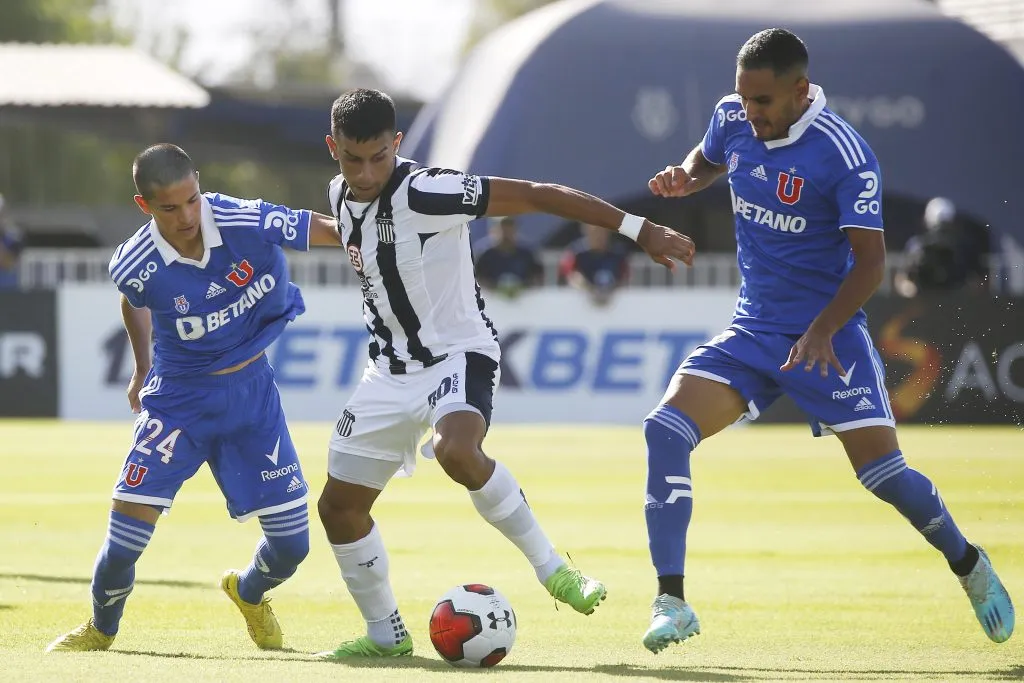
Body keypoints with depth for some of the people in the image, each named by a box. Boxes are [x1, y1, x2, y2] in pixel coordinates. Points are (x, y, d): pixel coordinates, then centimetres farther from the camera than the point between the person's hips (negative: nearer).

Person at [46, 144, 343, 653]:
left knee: (291, 544, 1)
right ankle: (100, 630, 15)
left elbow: (336, 230, -10)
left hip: (252, 389, 2)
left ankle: (248, 592, 39)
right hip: (180, 397, -2)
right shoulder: (135, 266, -22)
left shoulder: (249, 222, -23)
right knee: (130, 516, -14)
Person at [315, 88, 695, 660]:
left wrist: (638, 229, -26)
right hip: (391, 370, 8)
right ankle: (385, 634, 23)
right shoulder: (341, 196, 2)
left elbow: (536, 196, -23)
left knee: (457, 452, -37)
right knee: (338, 505, 5)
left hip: (458, 354, -8)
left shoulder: (425, 192, -22)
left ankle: (551, 567, -20)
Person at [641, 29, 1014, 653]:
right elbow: (710, 160, 24)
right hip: (752, 331, 5)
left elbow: (870, 260, -19)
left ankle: (970, 566, 21)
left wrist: (823, 329, -33)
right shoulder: (732, 119, -1)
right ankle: (672, 602, -14)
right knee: (665, 430, -17)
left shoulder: (844, 154, -19)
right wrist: (683, 179, -1)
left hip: (825, 336, -5)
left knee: (883, 470, -9)